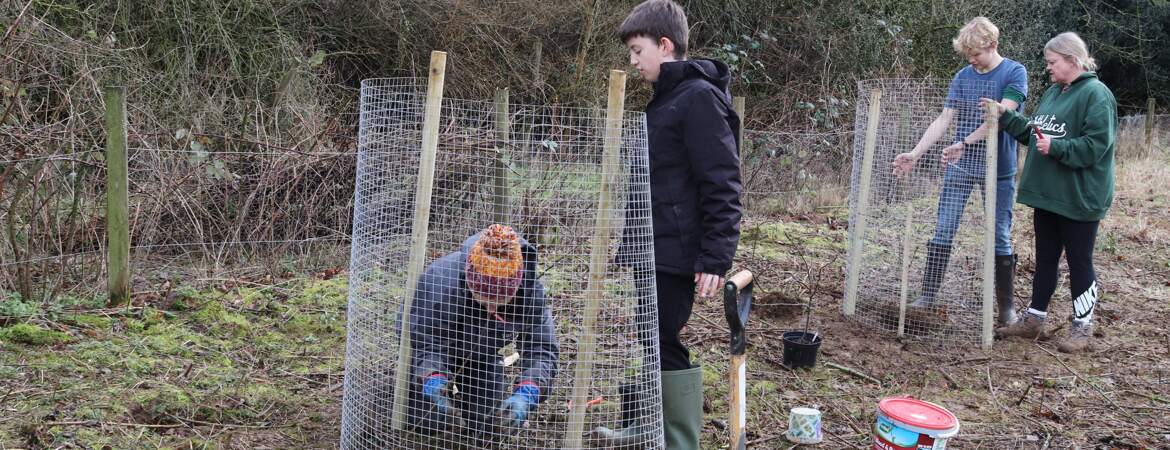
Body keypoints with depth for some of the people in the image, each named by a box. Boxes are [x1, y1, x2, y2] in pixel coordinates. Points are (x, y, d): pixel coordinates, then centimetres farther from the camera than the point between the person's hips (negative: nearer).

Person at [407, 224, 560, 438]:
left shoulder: (530, 291, -35)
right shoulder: (442, 281, -43)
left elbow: (542, 348, -33)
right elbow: (428, 343, -38)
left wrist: (525, 393, -51)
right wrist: (432, 378, -59)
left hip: (482, 354, 3)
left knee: (490, 425, 5)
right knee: (428, 421, -11)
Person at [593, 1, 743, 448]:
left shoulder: (699, 97, -14)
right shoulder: (667, 99, 15)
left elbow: (722, 185, -19)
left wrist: (715, 259, -22)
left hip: (676, 253, -9)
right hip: (651, 250, 9)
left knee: (665, 345, -4)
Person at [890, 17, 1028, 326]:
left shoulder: (1015, 72, -7)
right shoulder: (963, 77, 5)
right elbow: (943, 120, 2)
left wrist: (964, 143, -25)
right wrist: (915, 154, -7)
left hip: (999, 169, -3)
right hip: (959, 167, 4)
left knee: (1000, 237, 5)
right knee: (943, 232, 2)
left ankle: (1006, 304, 15)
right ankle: (928, 295, 9)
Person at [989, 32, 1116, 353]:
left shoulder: (1096, 95, -14)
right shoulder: (1053, 92, 12)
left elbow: (1095, 145, -20)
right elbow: (1031, 131, 14)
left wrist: (1056, 147, -27)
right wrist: (1003, 115, 4)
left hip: (1079, 197, -8)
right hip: (1047, 194, 8)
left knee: (1079, 261, 4)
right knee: (1045, 258, 15)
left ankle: (1082, 327, 16)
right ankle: (1034, 319, 25)